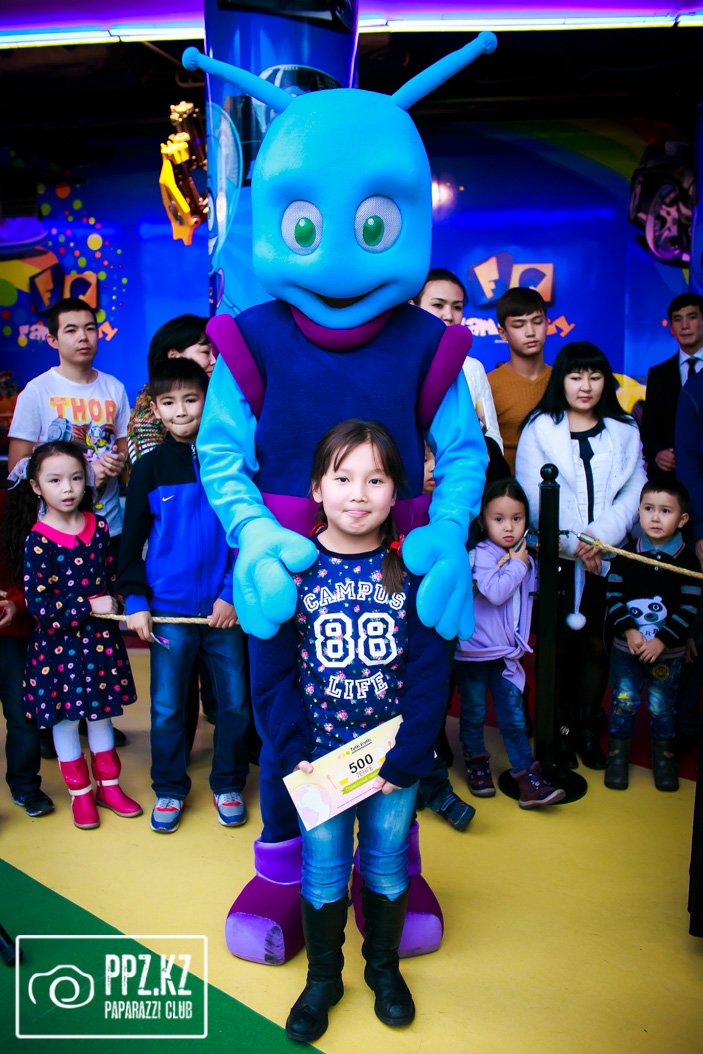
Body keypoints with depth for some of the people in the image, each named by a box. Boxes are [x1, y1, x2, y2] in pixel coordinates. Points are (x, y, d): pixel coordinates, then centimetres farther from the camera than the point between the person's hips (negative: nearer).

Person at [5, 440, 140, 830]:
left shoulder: (99, 526, -3)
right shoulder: (37, 540, -15)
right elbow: (37, 603, -18)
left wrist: (116, 603, -7)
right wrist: (90, 606, -19)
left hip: (100, 637, 3)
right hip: (58, 643, -3)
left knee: (101, 712, 15)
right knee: (65, 719, 10)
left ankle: (108, 785, 32)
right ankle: (80, 793, 28)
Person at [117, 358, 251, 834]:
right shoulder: (149, 468, 2)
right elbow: (131, 542, 5)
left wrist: (234, 594, -7)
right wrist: (135, 600, -3)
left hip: (224, 608, 0)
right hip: (169, 610, 0)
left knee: (235, 702, 8)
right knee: (166, 707, 8)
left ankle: (228, 785, 28)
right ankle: (169, 789, 27)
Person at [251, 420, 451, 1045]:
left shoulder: (412, 568, -9)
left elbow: (430, 674, -8)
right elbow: (272, 673, -6)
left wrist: (403, 760, -12)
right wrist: (295, 754, -11)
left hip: (396, 758, 1)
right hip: (319, 758, 0)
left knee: (387, 866, 17)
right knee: (324, 870, 13)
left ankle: (383, 966, 44)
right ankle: (323, 978, 39)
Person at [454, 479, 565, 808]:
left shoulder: (525, 557, 5)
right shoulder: (481, 555, -17)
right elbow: (496, 592, -30)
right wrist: (517, 565, -21)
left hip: (506, 652, 5)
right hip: (473, 651, -5)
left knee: (514, 716, 6)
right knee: (474, 712, 12)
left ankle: (528, 779, 10)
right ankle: (476, 762, 33)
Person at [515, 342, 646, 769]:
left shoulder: (625, 431, 11)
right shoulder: (539, 428, 3)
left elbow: (634, 493, 3)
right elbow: (534, 496, -4)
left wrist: (600, 538, -11)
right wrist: (572, 544, -11)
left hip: (608, 556, 2)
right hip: (554, 556, -2)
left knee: (596, 644, 5)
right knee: (559, 645, 3)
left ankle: (588, 730, 19)